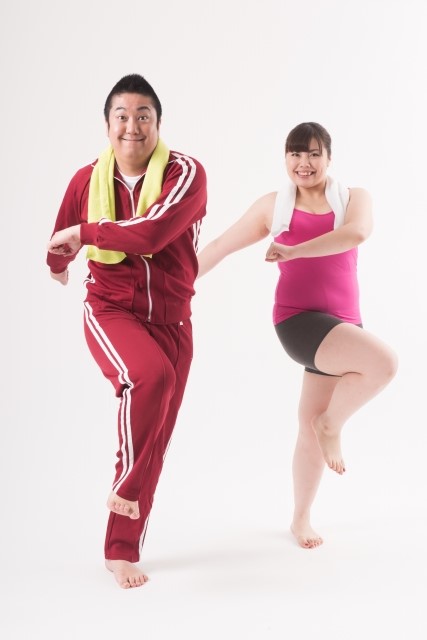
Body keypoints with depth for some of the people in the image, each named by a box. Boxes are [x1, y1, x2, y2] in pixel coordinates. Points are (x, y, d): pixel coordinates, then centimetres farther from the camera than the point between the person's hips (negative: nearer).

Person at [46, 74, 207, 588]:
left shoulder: (186, 173, -12)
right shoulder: (87, 180, -3)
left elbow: (152, 233, -29)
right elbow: (58, 252, 14)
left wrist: (85, 232, -16)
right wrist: (59, 266, 34)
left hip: (171, 320, 1)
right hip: (110, 311, -1)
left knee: (155, 442, 7)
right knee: (151, 375, -35)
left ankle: (121, 551, 24)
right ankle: (126, 488, -13)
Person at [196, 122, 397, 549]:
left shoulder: (354, 198, 7)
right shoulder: (273, 206, 7)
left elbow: (357, 233, -17)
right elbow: (219, 248, 13)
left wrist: (293, 251, -26)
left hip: (341, 325, 3)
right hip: (298, 319, -3)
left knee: (311, 423, 10)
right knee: (384, 362, -26)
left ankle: (301, 519, 29)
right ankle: (331, 425, 1)